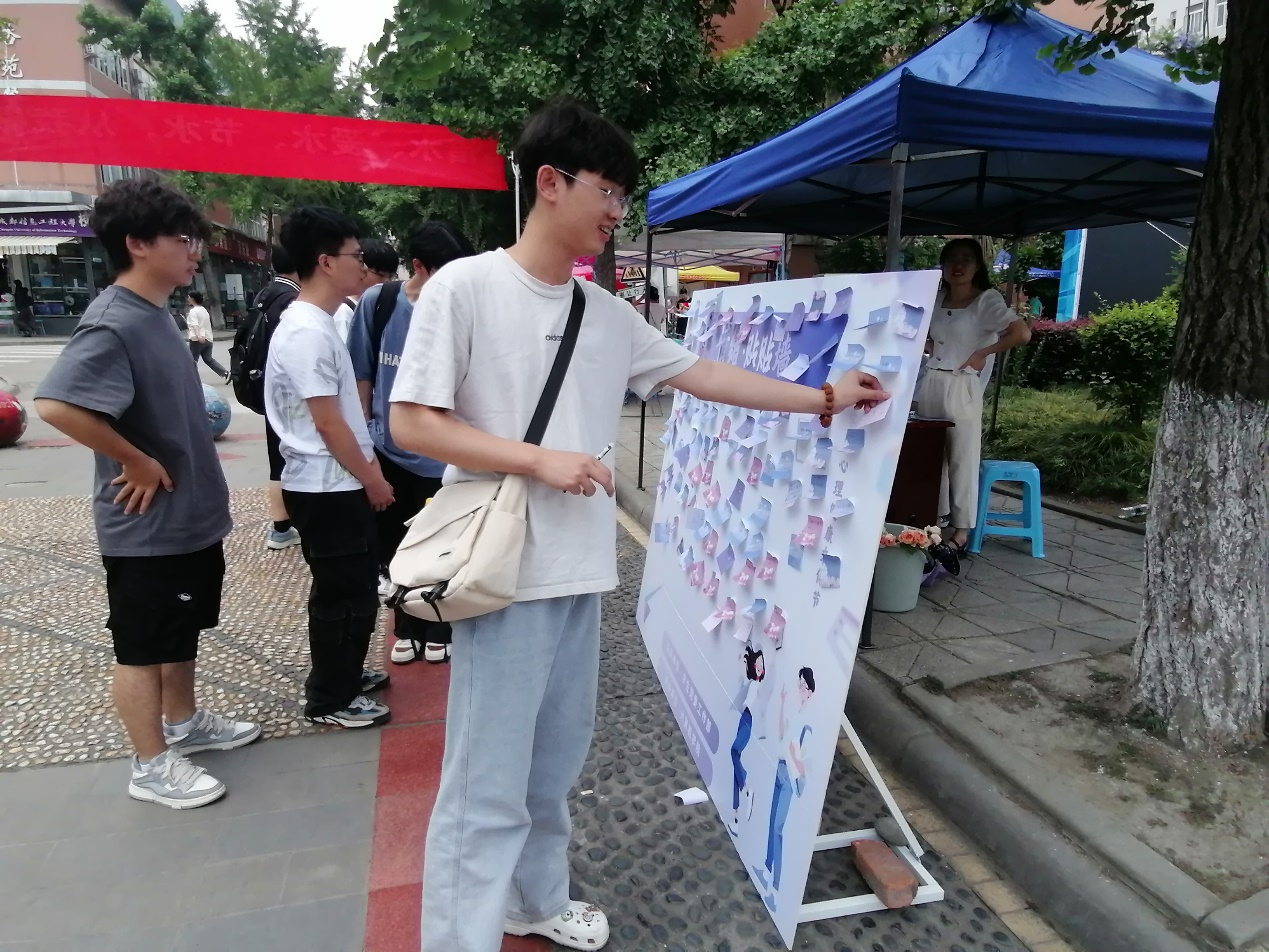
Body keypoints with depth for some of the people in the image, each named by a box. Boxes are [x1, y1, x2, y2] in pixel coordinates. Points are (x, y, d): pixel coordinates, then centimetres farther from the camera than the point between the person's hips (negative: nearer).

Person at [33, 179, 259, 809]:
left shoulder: (156, 314, 8)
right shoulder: (113, 323, -21)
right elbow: (55, 404, -33)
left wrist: (185, 475, 14)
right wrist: (139, 463, -22)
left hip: (192, 515, 9)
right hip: (148, 526, -9)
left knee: (182, 631, 22)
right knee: (144, 646, 7)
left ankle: (183, 722, 40)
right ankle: (152, 764, 22)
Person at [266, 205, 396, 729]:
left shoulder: (315, 323, 12)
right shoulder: (307, 332, -20)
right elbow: (327, 421, -21)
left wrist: (368, 468, 19)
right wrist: (372, 479, -13)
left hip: (336, 484, 10)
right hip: (329, 487, -10)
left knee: (353, 589, 20)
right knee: (343, 594, 2)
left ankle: (342, 675, 35)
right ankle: (329, 699, 17)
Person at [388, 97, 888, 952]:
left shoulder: (609, 314, 10)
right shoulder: (464, 287, -9)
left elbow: (704, 375, 14)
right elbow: (410, 423, -11)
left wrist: (825, 398, 16)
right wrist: (537, 458, -17)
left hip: (581, 572, 7)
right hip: (504, 576, -6)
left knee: (556, 762, 20)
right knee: (488, 783, 1)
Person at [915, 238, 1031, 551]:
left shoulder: (986, 300, -7)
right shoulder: (936, 298, 9)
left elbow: (1022, 334, -18)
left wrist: (983, 353, -11)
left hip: (961, 388, -6)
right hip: (929, 384, 6)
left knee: (962, 460, 1)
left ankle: (962, 529, 10)